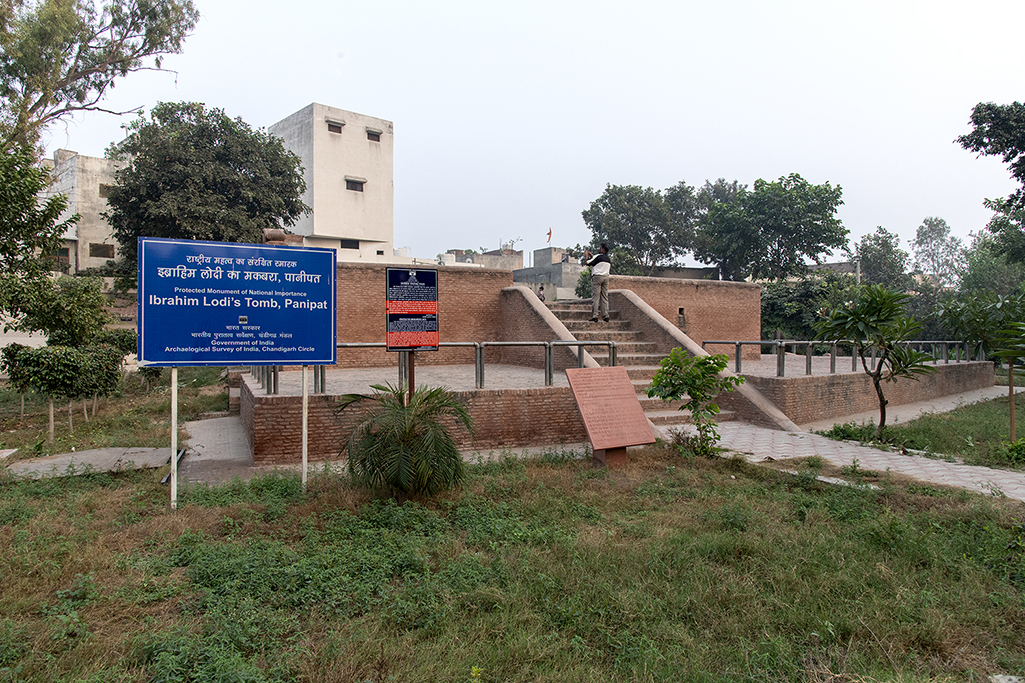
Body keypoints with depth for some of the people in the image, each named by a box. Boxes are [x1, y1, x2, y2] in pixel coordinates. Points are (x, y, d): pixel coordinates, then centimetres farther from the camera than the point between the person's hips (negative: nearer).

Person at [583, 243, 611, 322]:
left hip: (597, 276, -7)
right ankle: (605, 316, 2)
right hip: (606, 277, 7)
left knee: (595, 297, -7)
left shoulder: (598, 256, -7)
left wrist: (586, 255, 14)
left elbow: (587, 262, -3)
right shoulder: (608, 259, 16)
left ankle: (594, 316, -12)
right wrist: (592, 256, 31)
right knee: (605, 297, 7)